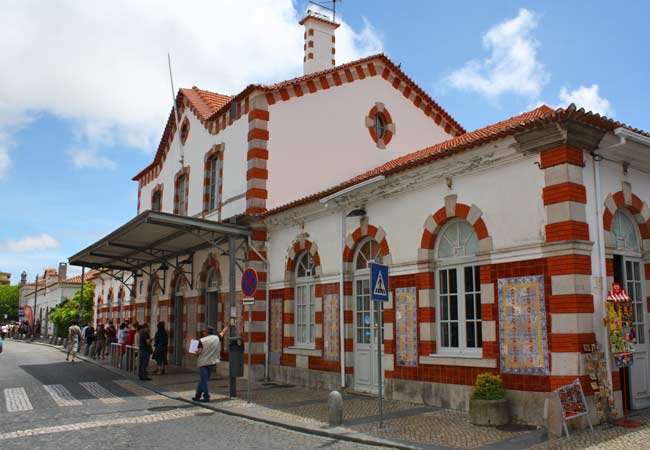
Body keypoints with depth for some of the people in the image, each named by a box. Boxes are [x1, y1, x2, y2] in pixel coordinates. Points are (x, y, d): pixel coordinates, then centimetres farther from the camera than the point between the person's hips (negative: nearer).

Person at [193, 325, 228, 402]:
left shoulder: (202, 340, -12)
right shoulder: (217, 338, -1)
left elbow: (199, 352, -16)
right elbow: (223, 332, 16)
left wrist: (196, 352, 6)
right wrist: (227, 327, 32)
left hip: (203, 363, -5)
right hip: (212, 362, 5)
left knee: (203, 380, 2)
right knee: (202, 380, 14)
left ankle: (206, 397, 0)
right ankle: (197, 396, 20)